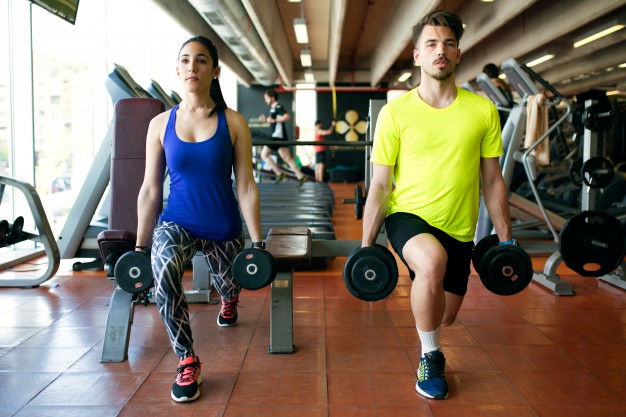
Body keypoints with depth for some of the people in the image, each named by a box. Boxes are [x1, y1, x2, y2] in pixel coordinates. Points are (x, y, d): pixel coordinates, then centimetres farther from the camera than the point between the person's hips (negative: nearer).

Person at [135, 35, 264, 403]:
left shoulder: (233, 123, -7)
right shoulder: (161, 124, -3)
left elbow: (246, 186, -6)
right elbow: (150, 190, 1)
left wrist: (258, 242, -9)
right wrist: (141, 245, 1)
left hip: (224, 227, 1)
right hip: (177, 221, 0)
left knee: (229, 286, 22)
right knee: (164, 272, -33)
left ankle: (229, 301, 65)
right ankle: (188, 362, -15)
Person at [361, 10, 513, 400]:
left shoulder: (483, 110, -3)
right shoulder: (395, 112, -9)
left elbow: (493, 180, 5)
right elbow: (379, 186, -5)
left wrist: (506, 238, 6)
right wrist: (366, 246, -5)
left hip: (459, 228, 3)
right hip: (409, 214, -3)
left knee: (445, 315, 14)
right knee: (432, 263, -36)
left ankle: (431, 345, 55)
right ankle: (431, 357, -10)